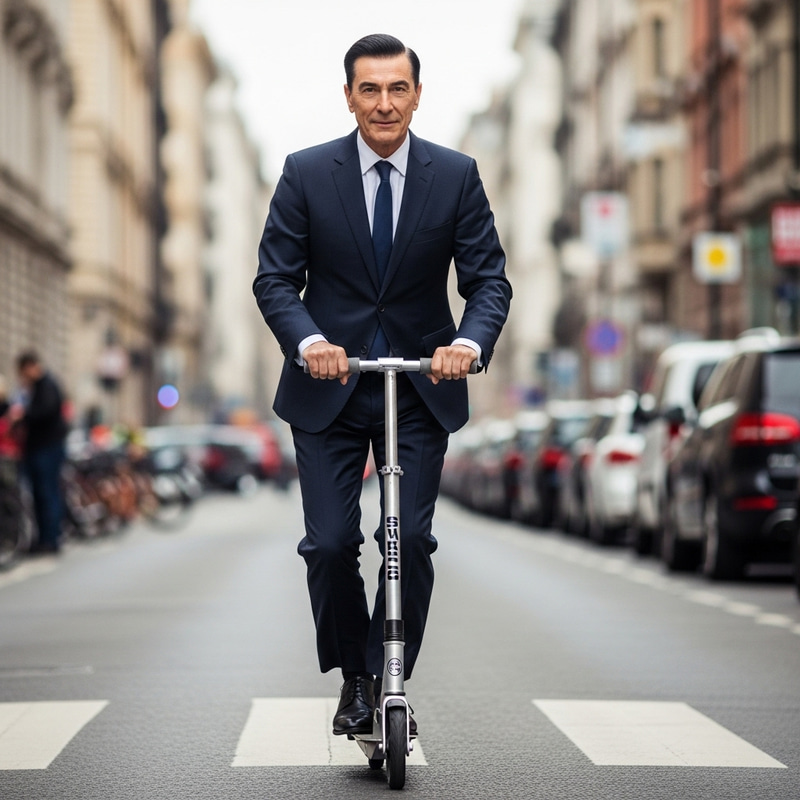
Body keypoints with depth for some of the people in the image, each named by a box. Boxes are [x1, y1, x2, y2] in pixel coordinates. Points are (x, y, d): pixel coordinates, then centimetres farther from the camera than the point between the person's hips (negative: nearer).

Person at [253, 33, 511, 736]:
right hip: (328, 387, 0)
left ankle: (388, 681, 9)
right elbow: (274, 277, -5)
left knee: (412, 540, -6)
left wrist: (470, 342, -25)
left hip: (422, 387, 0)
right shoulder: (307, 174, -4)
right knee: (330, 543, -2)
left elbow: (489, 279, -4)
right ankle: (353, 677, 19)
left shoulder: (457, 176, -2)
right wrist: (308, 341, -24)